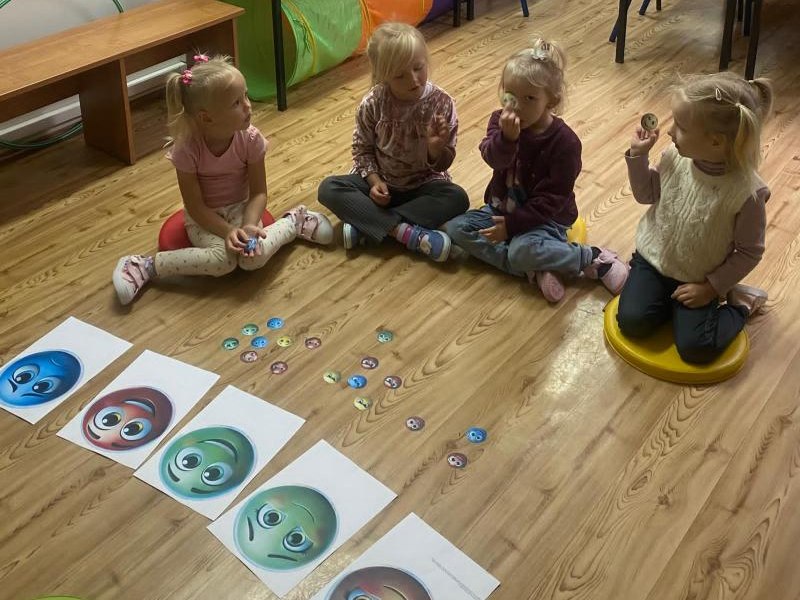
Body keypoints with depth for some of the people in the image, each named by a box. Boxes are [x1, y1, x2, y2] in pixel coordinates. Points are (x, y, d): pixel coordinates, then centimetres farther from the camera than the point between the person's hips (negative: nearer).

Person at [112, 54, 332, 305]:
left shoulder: (250, 139, -19)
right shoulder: (187, 148, -24)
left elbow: (258, 192, -11)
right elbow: (195, 206, -18)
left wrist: (249, 226, -28)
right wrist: (227, 231, -30)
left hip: (240, 208, 1)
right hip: (204, 217, -1)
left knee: (254, 257, -28)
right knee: (224, 260, -30)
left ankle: (294, 222, -1)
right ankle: (146, 266, -15)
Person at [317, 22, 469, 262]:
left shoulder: (441, 103, -16)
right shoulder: (372, 104, -15)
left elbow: (442, 164, -12)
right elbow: (362, 149, -1)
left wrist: (436, 148, -34)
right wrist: (373, 180, -18)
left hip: (423, 185, 0)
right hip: (382, 182, 1)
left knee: (457, 199, -30)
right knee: (329, 189, -21)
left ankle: (366, 224, -30)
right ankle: (406, 232, -34)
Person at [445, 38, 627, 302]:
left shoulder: (565, 142, -19)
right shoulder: (500, 121, -5)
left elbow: (551, 200, -19)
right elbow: (494, 160, -25)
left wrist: (512, 225, -24)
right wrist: (506, 138, -46)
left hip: (544, 219, -7)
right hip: (502, 208, 7)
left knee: (522, 249, -36)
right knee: (456, 228, -14)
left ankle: (594, 258, -14)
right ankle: (534, 269, -21)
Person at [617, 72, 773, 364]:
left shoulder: (747, 192, -26)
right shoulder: (675, 157, -15)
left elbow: (749, 251, -13)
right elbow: (647, 194, 4)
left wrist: (712, 287, -15)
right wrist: (638, 156, -12)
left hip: (698, 278, -3)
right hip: (654, 258, 3)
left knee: (695, 349, -12)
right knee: (631, 321, -16)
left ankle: (738, 301, 14)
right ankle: (669, 298, 14)